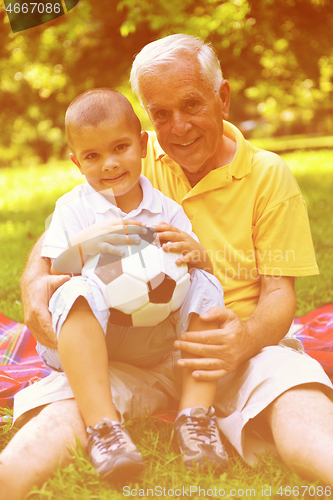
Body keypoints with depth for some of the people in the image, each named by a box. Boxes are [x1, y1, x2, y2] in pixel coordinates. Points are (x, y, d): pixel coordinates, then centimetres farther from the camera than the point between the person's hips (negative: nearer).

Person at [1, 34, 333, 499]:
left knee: (294, 386, -36)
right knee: (63, 403, -31)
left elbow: (279, 291, -1)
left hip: (234, 353, -1)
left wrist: (247, 338, -26)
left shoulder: (268, 175, 3)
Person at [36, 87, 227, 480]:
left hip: (152, 339, 2)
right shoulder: (72, 208, 2)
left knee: (204, 285, -19)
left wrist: (196, 254, -21)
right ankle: (101, 424, -43)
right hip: (86, 335, -2)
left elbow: (197, 271, 3)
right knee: (78, 291, -34)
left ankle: (196, 413, -27)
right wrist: (85, 245, -24)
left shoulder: (166, 210, 7)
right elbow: (50, 274, -6)